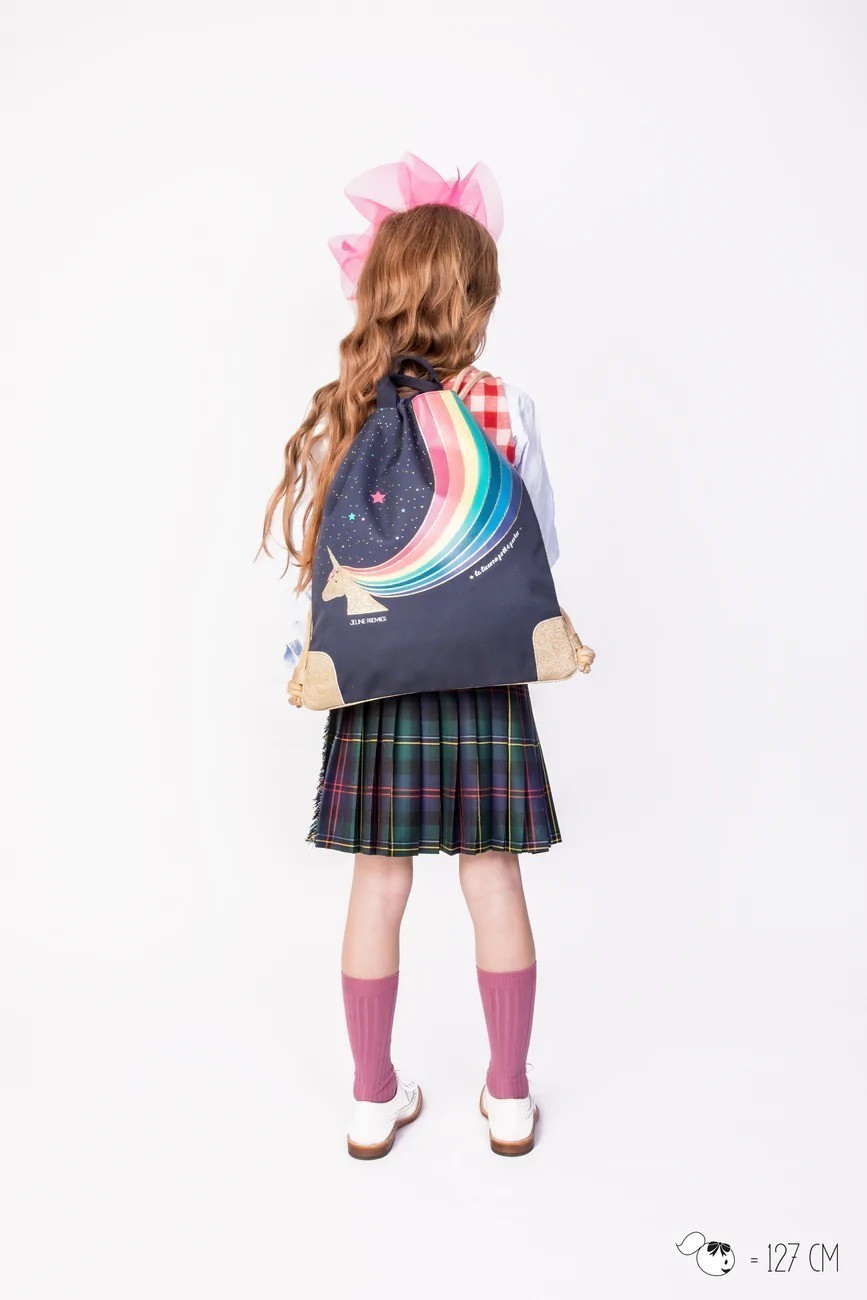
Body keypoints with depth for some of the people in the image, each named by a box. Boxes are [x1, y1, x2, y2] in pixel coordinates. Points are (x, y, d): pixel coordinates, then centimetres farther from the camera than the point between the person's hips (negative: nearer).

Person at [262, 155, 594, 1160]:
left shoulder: (338, 414, -6)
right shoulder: (505, 410, -8)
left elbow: (305, 548, 0)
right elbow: (542, 549, 0)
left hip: (373, 682, 1)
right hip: (484, 680, 0)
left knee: (378, 888, 13)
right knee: (493, 882, 12)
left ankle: (375, 1102, 29)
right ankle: (509, 1098, 30)